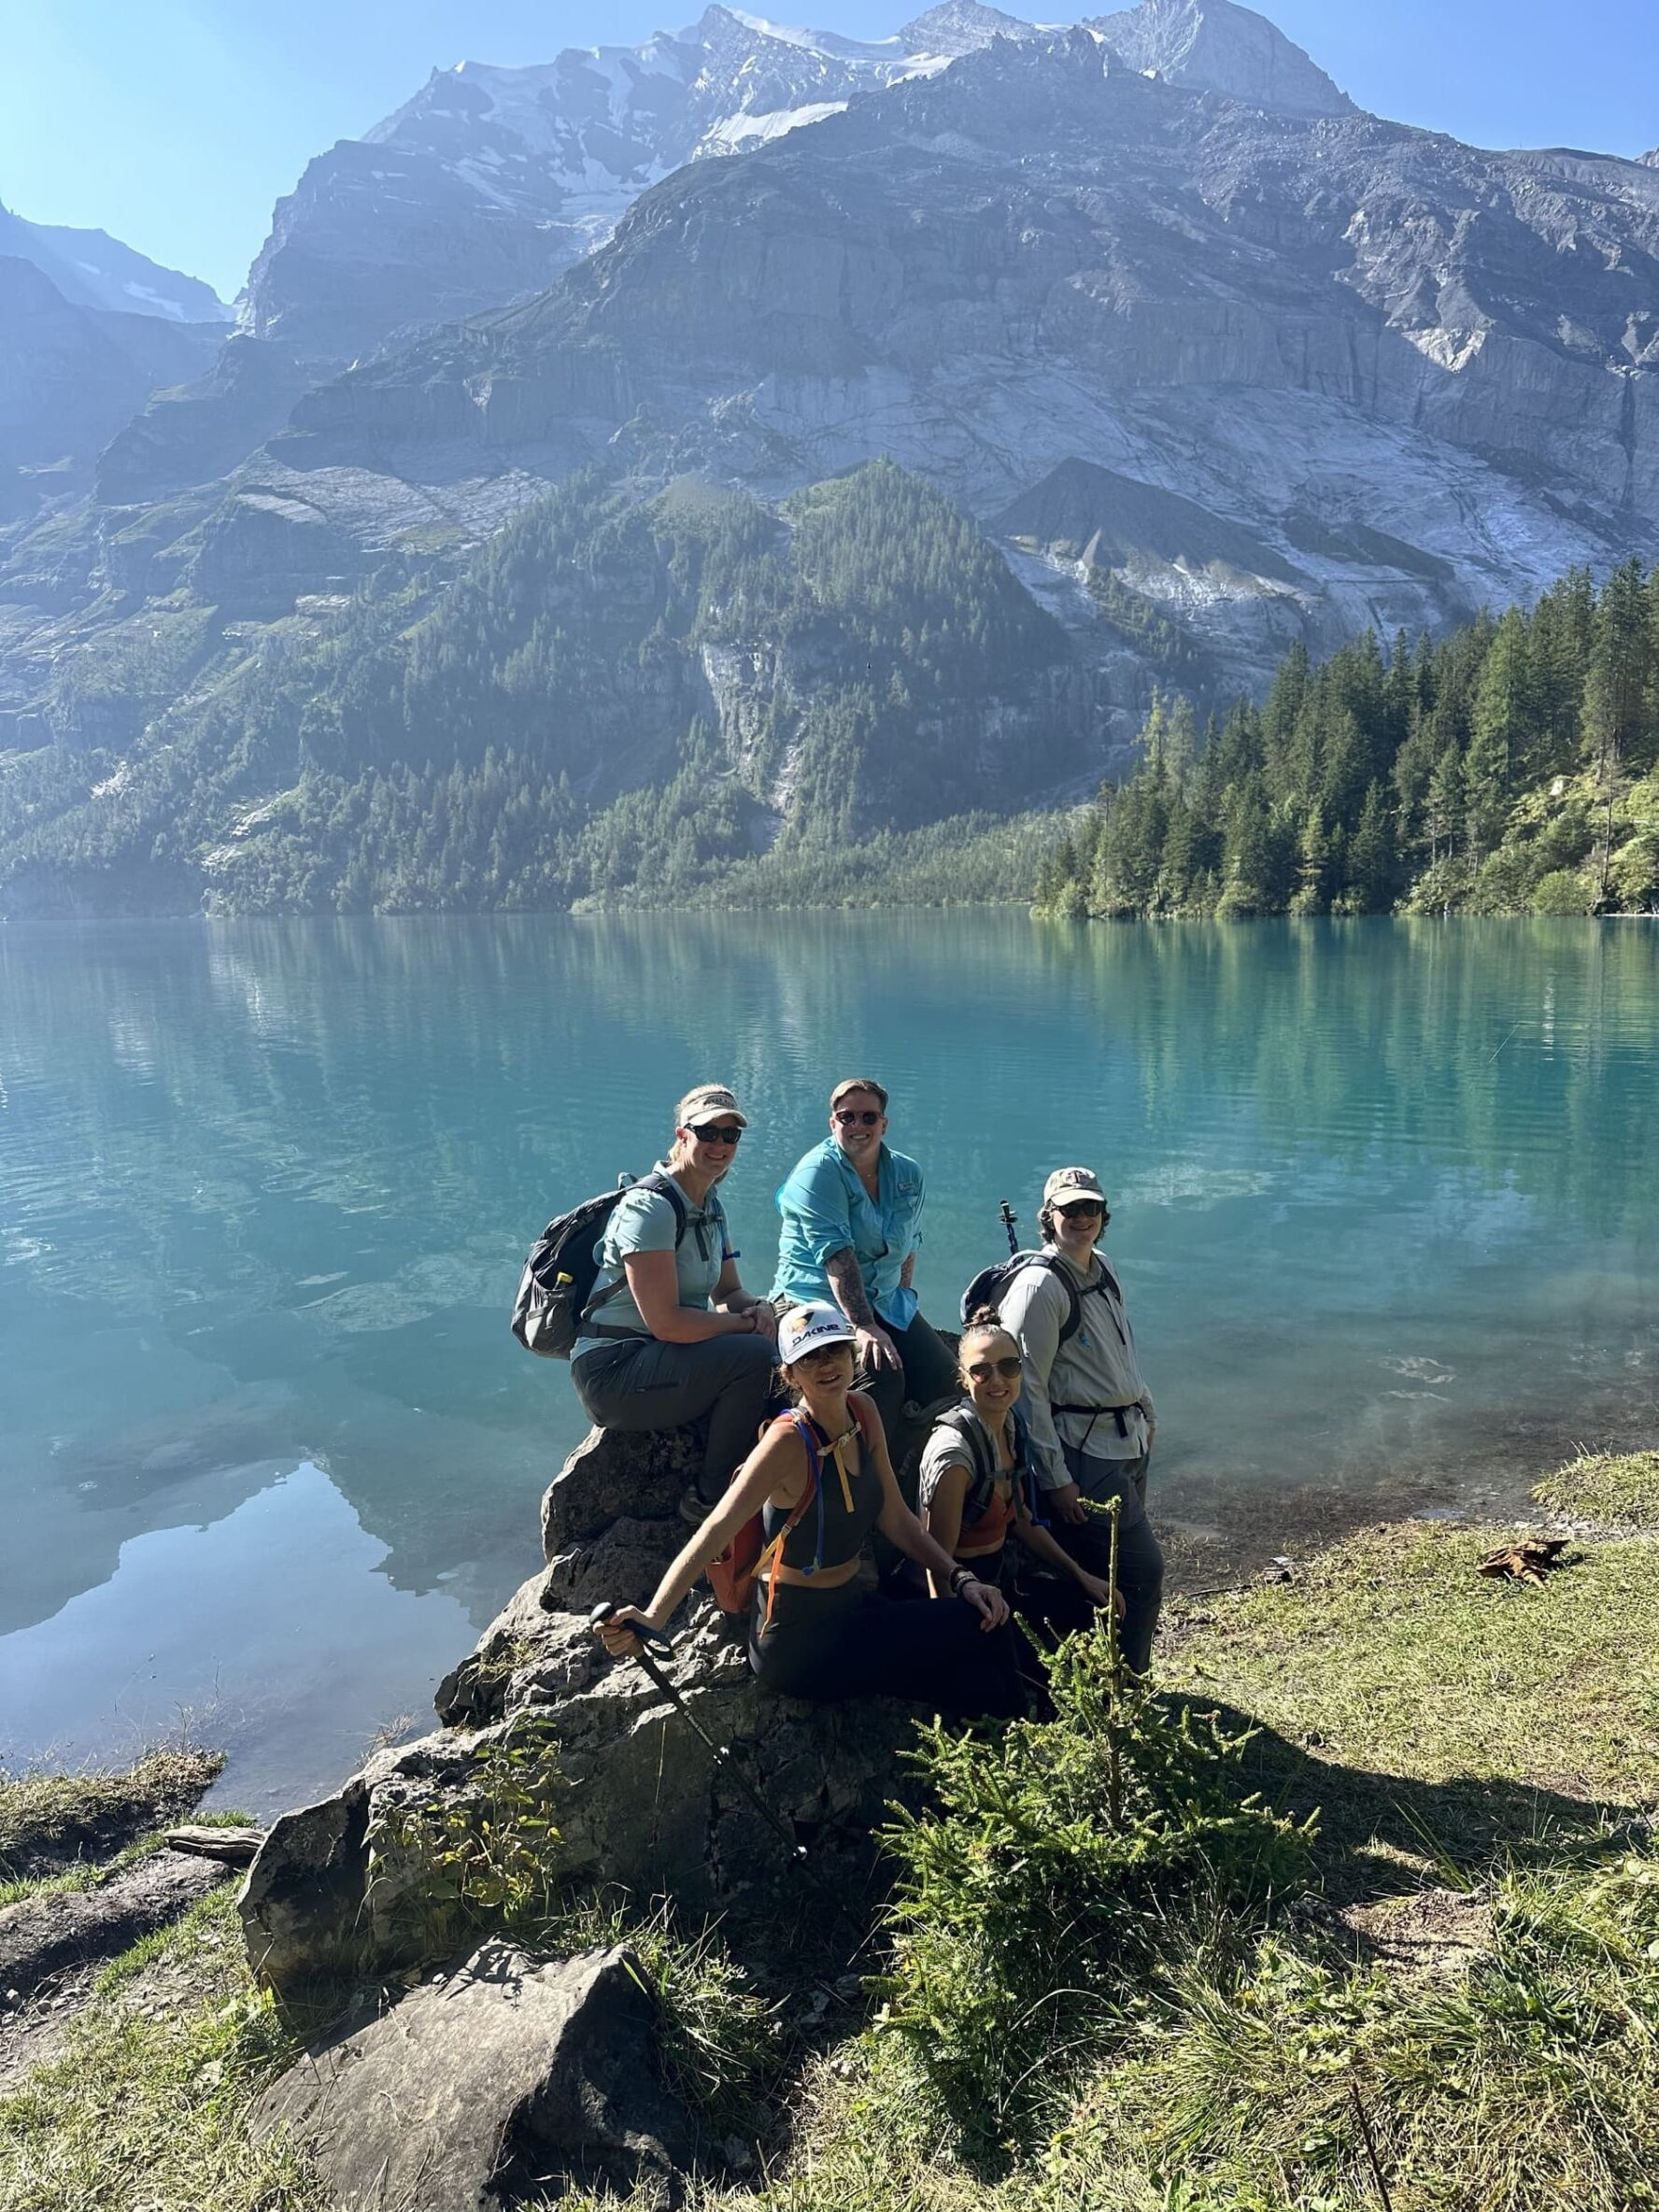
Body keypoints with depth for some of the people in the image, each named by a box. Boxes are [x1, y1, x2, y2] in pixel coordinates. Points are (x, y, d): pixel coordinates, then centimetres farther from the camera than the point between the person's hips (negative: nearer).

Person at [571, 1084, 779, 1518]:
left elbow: (728, 1292, 14)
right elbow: (665, 1321, -24)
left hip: (659, 1360, 9)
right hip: (613, 1368, -9)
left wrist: (757, 1308, -9)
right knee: (754, 1356, -26)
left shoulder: (711, 1208, 11)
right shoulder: (650, 1207, -18)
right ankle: (710, 1499, -9)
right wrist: (747, 1324, -17)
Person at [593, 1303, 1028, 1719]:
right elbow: (716, 1530, -31)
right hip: (796, 1640, -6)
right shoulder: (789, 1442, -21)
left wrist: (960, 1578, -3)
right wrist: (652, 1619, -43)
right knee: (980, 1632, -11)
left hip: (851, 1607, 6)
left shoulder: (862, 1412, 0)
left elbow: (895, 1518, 8)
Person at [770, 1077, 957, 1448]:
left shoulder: (908, 1175, 8)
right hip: (817, 1299, -6)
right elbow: (835, 1254, -22)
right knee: (881, 1376, -31)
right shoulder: (818, 1172, -11)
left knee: (943, 1376, -17)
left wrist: (902, 1300, 6)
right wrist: (864, 1327, -30)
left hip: (886, 1302, 6)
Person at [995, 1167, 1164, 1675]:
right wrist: (1055, 1479, -19)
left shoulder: (1103, 1271, 11)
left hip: (1129, 1440, 8)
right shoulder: (1040, 1286, -16)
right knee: (1143, 1569, -9)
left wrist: (1147, 1412, 24)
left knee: (1113, 1569, 13)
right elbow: (1027, 1388, -18)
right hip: (1086, 1450, -8)